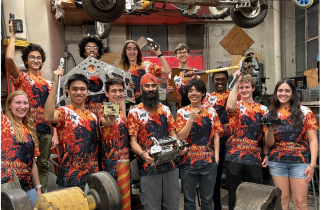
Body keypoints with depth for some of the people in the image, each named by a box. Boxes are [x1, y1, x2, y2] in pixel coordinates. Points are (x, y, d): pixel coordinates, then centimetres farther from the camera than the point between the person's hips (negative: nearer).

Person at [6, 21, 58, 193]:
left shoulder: (48, 84, 14)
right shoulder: (21, 78, 4)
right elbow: (9, 58, -16)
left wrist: (55, 134, 5)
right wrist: (13, 35, -4)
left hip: (46, 130, 4)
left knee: (43, 165, 9)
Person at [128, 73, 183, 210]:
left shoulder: (165, 110, 9)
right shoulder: (135, 113, -3)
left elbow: (172, 134, 13)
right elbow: (133, 141, -5)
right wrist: (142, 154, -23)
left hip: (170, 164, 4)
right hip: (148, 166, -3)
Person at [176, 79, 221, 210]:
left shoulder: (211, 111, 4)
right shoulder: (182, 112, 0)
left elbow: (216, 136, 5)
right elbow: (181, 137, -7)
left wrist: (216, 155, -4)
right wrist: (192, 118, -16)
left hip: (209, 161, 1)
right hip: (188, 161, -1)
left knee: (207, 198, 14)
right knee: (189, 199, 12)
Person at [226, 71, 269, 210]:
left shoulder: (262, 109, 9)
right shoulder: (235, 105, 2)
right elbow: (230, 107, -24)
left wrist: (266, 154, 1)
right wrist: (236, 82, -17)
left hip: (254, 158, 2)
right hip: (234, 157, -2)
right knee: (233, 193, 8)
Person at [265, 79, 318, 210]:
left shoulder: (305, 112, -2)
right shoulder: (271, 114, 5)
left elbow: (313, 140, -3)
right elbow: (269, 143, 3)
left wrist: (312, 164, -11)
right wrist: (270, 131, -18)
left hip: (300, 162, -2)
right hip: (277, 162, 2)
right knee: (283, 199, 9)